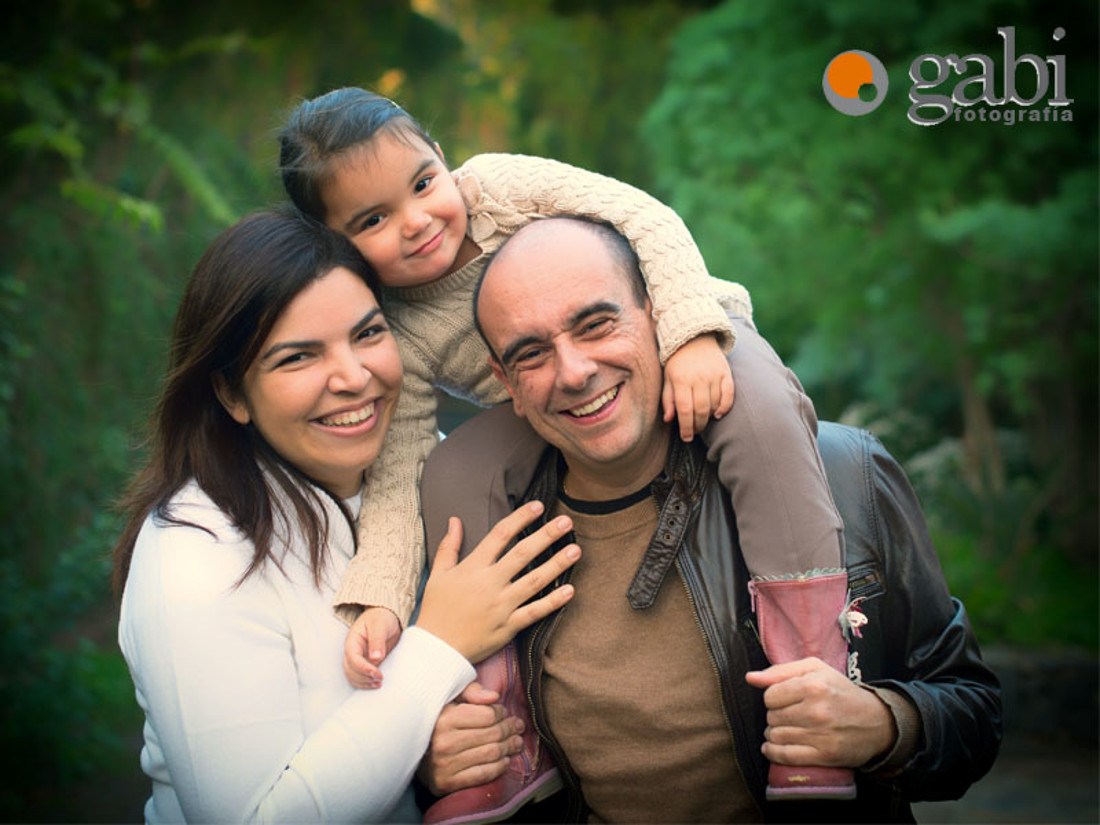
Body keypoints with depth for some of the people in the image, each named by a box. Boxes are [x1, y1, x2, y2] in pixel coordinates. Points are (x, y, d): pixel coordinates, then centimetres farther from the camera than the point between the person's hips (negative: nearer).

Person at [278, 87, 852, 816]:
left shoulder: (499, 184, -17)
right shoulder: (394, 340, -13)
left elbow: (644, 218, -21)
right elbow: (397, 478, -15)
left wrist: (692, 333, -35)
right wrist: (380, 599, -29)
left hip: (691, 339, -2)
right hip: (562, 428, 3)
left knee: (759, 409, -34)